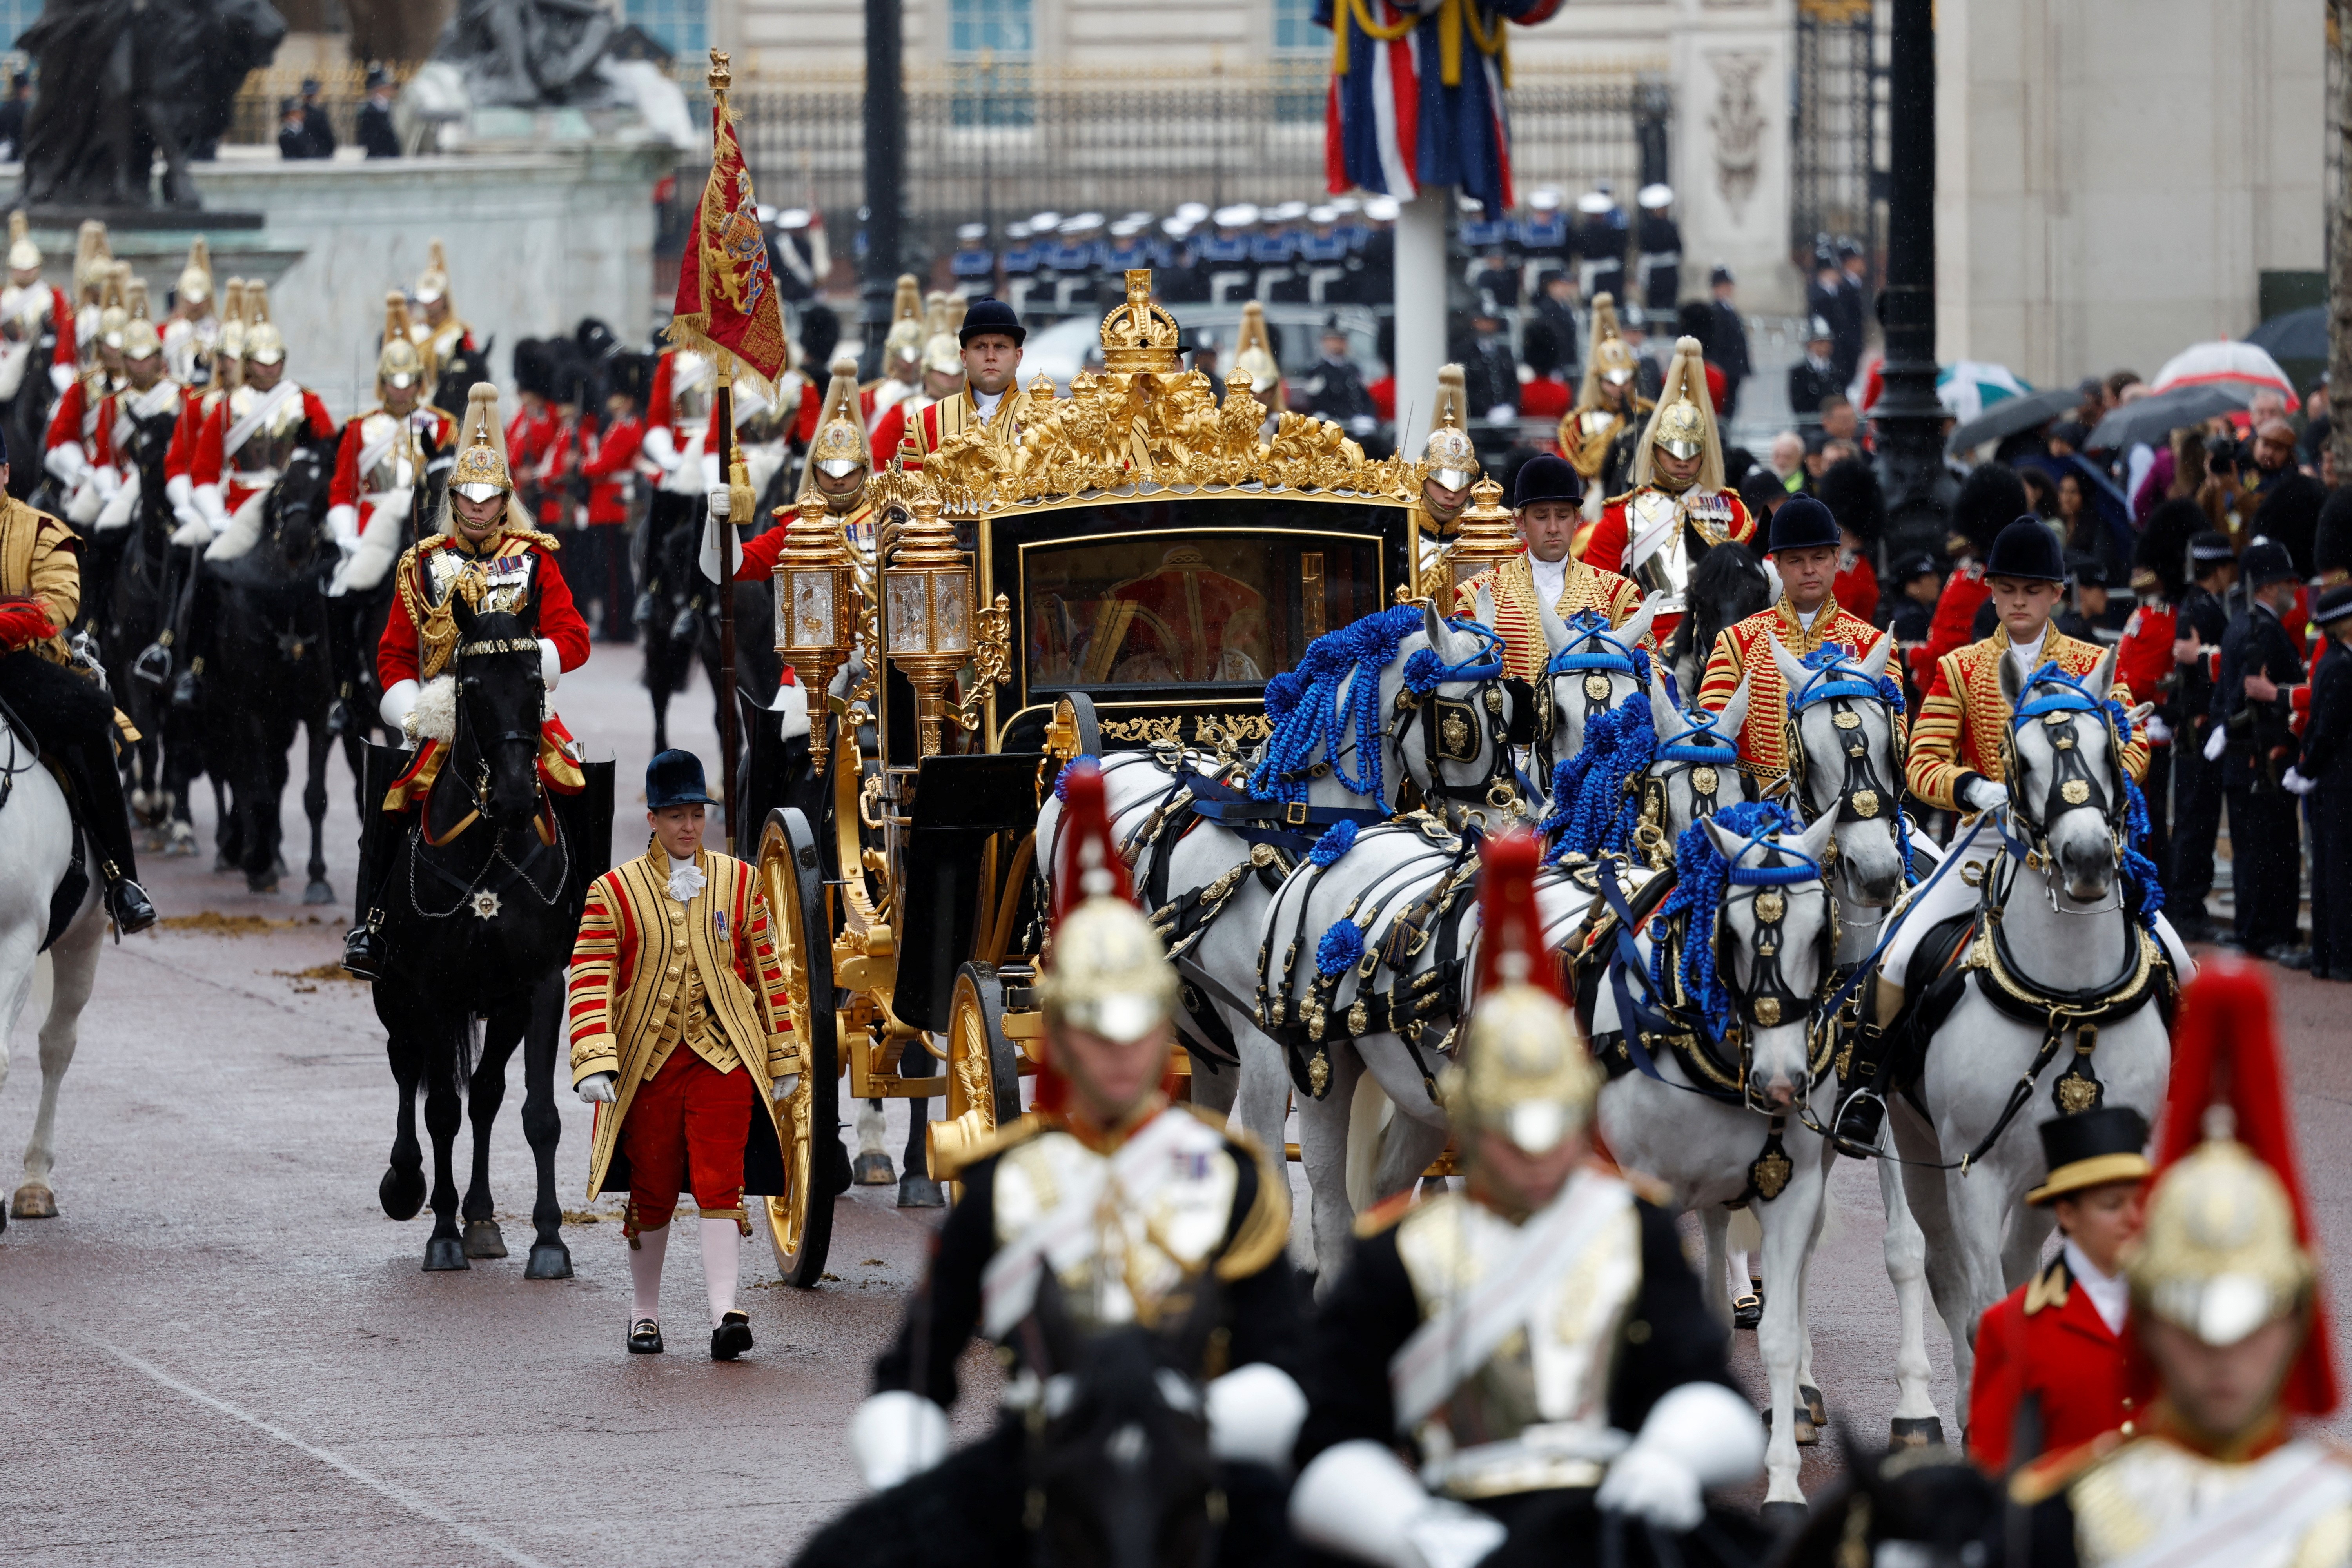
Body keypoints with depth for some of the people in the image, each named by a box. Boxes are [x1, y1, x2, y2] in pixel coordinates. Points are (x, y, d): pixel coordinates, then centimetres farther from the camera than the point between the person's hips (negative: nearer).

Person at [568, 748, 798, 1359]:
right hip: (648, 1058, 0)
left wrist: (782, 1057, 11)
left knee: (719, 1183, -12)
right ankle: (645, 1313, 25)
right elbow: (589, 982, -6)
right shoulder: (613, 892, -1)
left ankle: (725, 1312, -19)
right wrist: (594, 1062, -18)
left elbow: (767, 972, 11)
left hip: (724, 1056, 0)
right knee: (652, 1192, 8)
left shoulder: (739, 882, 6)